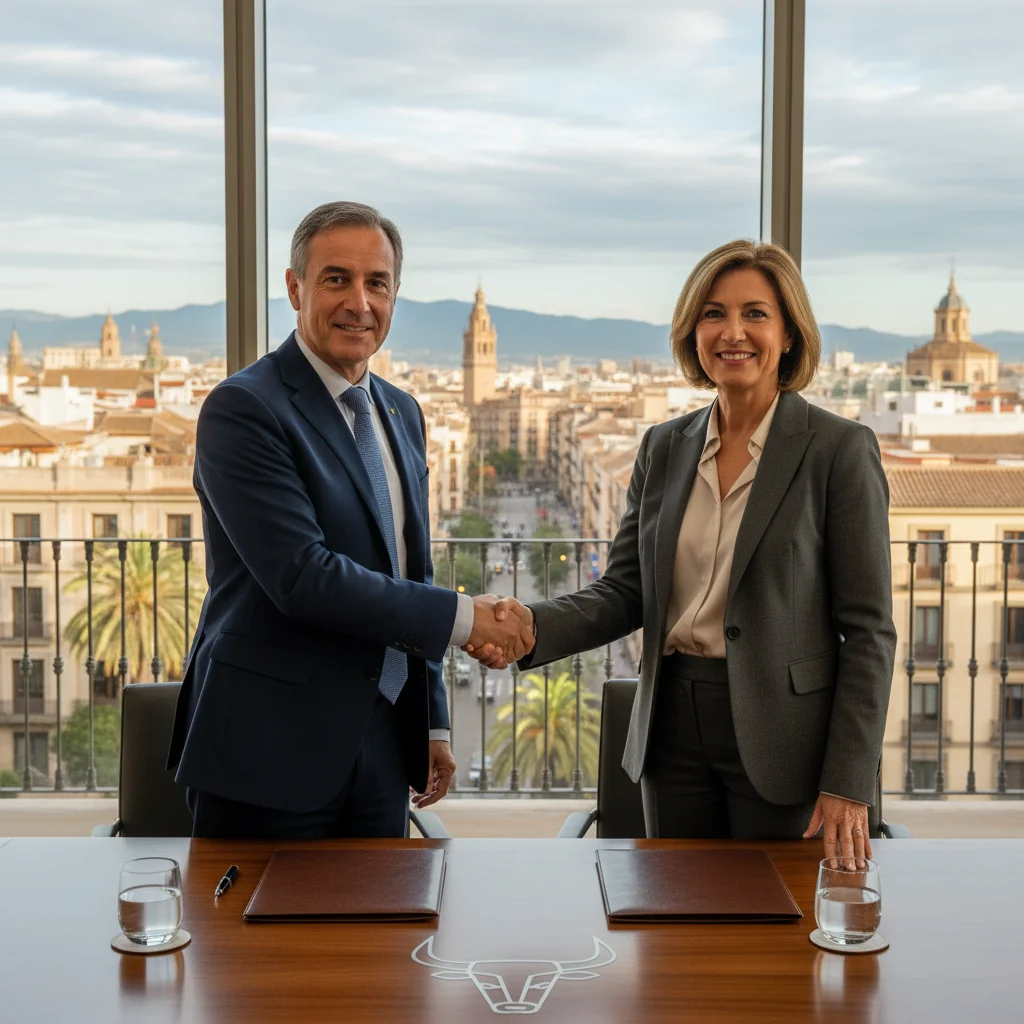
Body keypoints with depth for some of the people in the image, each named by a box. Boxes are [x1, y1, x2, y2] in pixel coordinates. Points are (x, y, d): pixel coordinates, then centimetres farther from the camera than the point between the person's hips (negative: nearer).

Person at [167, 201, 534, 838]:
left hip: (381, 746, 7)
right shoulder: (243, 408, -12)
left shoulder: (402, 413, 13)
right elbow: (302, 576, -22)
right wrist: (464, 618, -17)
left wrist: (432, 724, 18)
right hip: (269, 753, -7)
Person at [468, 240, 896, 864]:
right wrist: (532, 627, -15)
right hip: (675, 729, 4)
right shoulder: (664, 448, 7)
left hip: (781, 737, -4)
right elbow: (624, 593, 5)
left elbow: (867, 629, -8)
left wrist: (848, 786, -12)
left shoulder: (840, 449, -7)